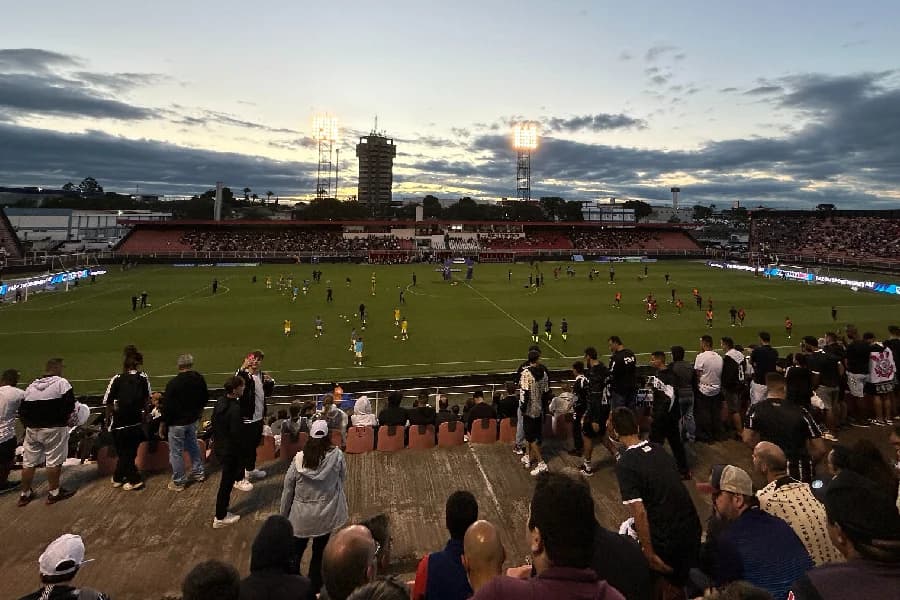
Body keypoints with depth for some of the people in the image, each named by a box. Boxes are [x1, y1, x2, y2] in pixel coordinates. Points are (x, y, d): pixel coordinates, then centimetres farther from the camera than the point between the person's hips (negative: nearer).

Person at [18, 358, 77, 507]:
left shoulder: (31, 386, 10)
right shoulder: (61, 383, -10)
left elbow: (22, 411, 12)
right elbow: (70, 405, -15)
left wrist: (29, 424, 19)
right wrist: (64, 419, 3)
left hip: (32, 429, 6)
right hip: (54, 429, -6)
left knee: (29, 462, 14)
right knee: (54, 461, 2)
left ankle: (25, 494, 25)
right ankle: (54, 493, 10)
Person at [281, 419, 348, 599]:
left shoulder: (299, 458, -13)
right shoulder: (337, 455, -15)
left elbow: (288, 489, -5)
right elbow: (342, 478, 0)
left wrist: (283, 515, 8)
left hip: (301, 515, 0)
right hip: (326, 515, 0)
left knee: (295, 554, 20)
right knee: (319, 554, 16)